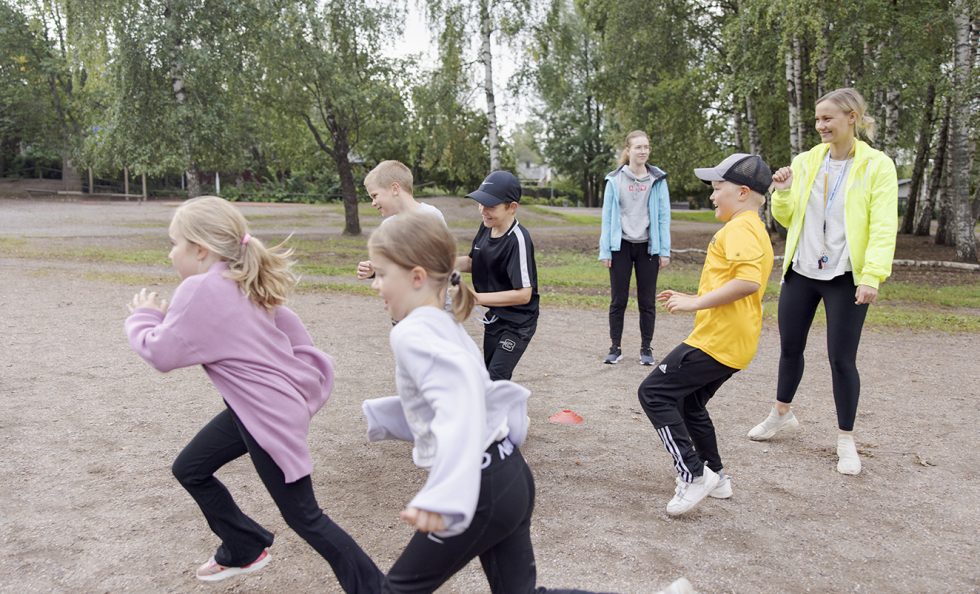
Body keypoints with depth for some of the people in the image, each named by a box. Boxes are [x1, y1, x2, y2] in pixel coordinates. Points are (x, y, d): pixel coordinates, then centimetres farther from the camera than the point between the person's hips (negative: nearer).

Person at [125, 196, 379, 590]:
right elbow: (292, 331, 9)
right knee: (190, 469, 22)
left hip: (269, 415, -10)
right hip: (262, 404, 10)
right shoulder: (244, 284, 7)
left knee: (303, 516, 1)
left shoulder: (201, 289, -19)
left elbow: (161, 353, -13)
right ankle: (244, 551, 37)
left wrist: (143, 316, 5)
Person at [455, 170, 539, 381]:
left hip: (517, 324, -9)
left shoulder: (518, 239, -27)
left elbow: (523, 294, -29)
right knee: (489, 378, 20)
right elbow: (473, 262, 12)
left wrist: (476, 298, -28)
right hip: (493, 319, 9)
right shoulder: (486, 227, -3)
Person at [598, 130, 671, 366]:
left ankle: (646, 348, 16)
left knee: (647, 301, 6)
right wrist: (605, 251, -2)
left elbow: (664, 216, 1)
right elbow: (607, 216, 1)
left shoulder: (658, 179, 2)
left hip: (648, 247, 0)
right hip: (621, 246, 0)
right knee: (618, 300, 4)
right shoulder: (615, 180, 0)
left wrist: (665, 250, -3)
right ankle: (616, 347, 14)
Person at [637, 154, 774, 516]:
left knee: (653, 392, -8)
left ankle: (693, 474, -7)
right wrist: (690, 299, 18)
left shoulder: (739, 228, -14)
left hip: (718, 341, -11)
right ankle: (715, 476, 31)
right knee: (690, 404, 22)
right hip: (734, 342, 11)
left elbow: (747, 281, -30)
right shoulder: (756, 230, 19)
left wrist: (697, 302, -23)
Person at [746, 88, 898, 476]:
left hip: (845, 277, -4)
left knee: (842, 358, 1)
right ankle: (781, 414, 36)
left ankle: (846, 440, 17)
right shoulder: (804, 162, 4)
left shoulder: (877, 165, -7)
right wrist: (782, 193, -9)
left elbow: (883, 227, -13)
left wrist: (873, 275, -23)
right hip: (800, 271, 4)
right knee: (790, 347, 15)